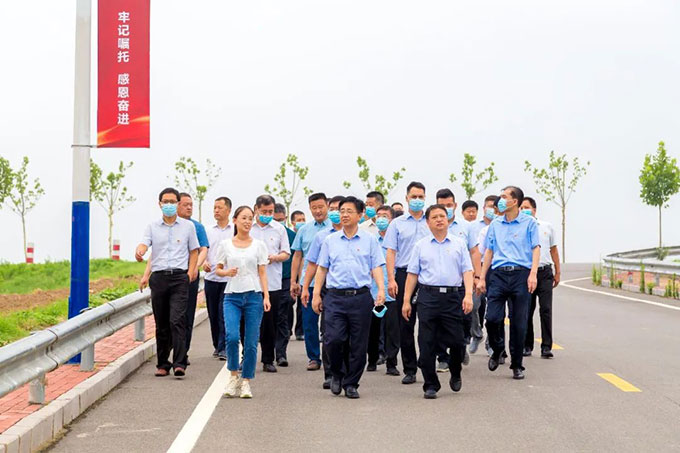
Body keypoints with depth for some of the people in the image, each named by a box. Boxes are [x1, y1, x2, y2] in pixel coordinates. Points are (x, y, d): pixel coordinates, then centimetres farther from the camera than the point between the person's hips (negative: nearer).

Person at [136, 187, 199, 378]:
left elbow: (194, 250, 15)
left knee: (177, 320, -15)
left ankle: (179, 364, -18)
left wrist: (191, 271, 0)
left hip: (179, 278, -2)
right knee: (161, 324, 6)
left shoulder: (188, 226, 10)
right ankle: (162, 364, 15)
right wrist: (139, 251, -29)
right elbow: (144, 244, -5)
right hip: (159, 277, 2)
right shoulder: (152, 226, 10)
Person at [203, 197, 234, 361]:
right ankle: (217, 346, 22)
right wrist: (204, 262, -12)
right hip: (211, 278, 4)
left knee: (225, 314, -9)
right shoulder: (208, 231, 11)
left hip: (229, 279, -3)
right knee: (213, 314, 9)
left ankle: (224, 349, -5)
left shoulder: (236, 230, 3)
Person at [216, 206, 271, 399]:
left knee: (251, 342, -1)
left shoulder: (258, 245, 7)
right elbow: (218, 269, 13)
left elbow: (262, 273, 6)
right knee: (232, 337, -17)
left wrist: (266, 296, -3)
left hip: (253, 296, 0)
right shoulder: (225, 245, 7)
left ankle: (246, 381, 11)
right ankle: (233, 375, 4)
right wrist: (227, 272, -9)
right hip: (232, 296, 0)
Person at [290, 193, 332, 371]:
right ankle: (314, 358, 14)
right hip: (308, 282, 3)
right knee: (309, 321, 4)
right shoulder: (304, 230, 12)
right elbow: (297, 256, 14)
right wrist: (293, 281, 8)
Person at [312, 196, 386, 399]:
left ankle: (351, 384, 15)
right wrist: (316, 294, 9)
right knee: (333, 339, -11)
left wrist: (381, 289, -10)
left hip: (361, 297, 0)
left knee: (359, 344, 2)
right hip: (335, 297, 1)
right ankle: (337, 373, 14)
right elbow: (322, 268, 15)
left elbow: (376, 267, 4)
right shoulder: (330, 240, 12)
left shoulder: (369, 240, 8)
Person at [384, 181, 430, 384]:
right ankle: (409, 369, 7)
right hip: (404, 275, 0)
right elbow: (390, 252, 3)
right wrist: (391, 279, -7)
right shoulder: (397, 224, 9)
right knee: (405, 324, 1)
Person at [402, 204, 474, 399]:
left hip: (453, 297, 0)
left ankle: (455, 375, 28)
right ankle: (430, 385, 9)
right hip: (428, 297, 0)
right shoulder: (421, 245, 10)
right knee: (427, 344, 0)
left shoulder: (459, 244, 9)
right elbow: (412, 274, 8)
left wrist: (468, 295, -11)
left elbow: (467, 271, 3)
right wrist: (406, 300, 2)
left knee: (456, 341, 0)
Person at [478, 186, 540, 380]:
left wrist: (533, 274, -14)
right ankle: (497, 349, 21)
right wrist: (482, 278, 11)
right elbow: (489, 252, 17)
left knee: (519, 323, 1)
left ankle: (517, 365, 12)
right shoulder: (495, 225, 15)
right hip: (499, 275, 3)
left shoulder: (529, 223, 4)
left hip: (521, 275, -3)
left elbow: (536, 249, -1)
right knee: (492, 318, -8)